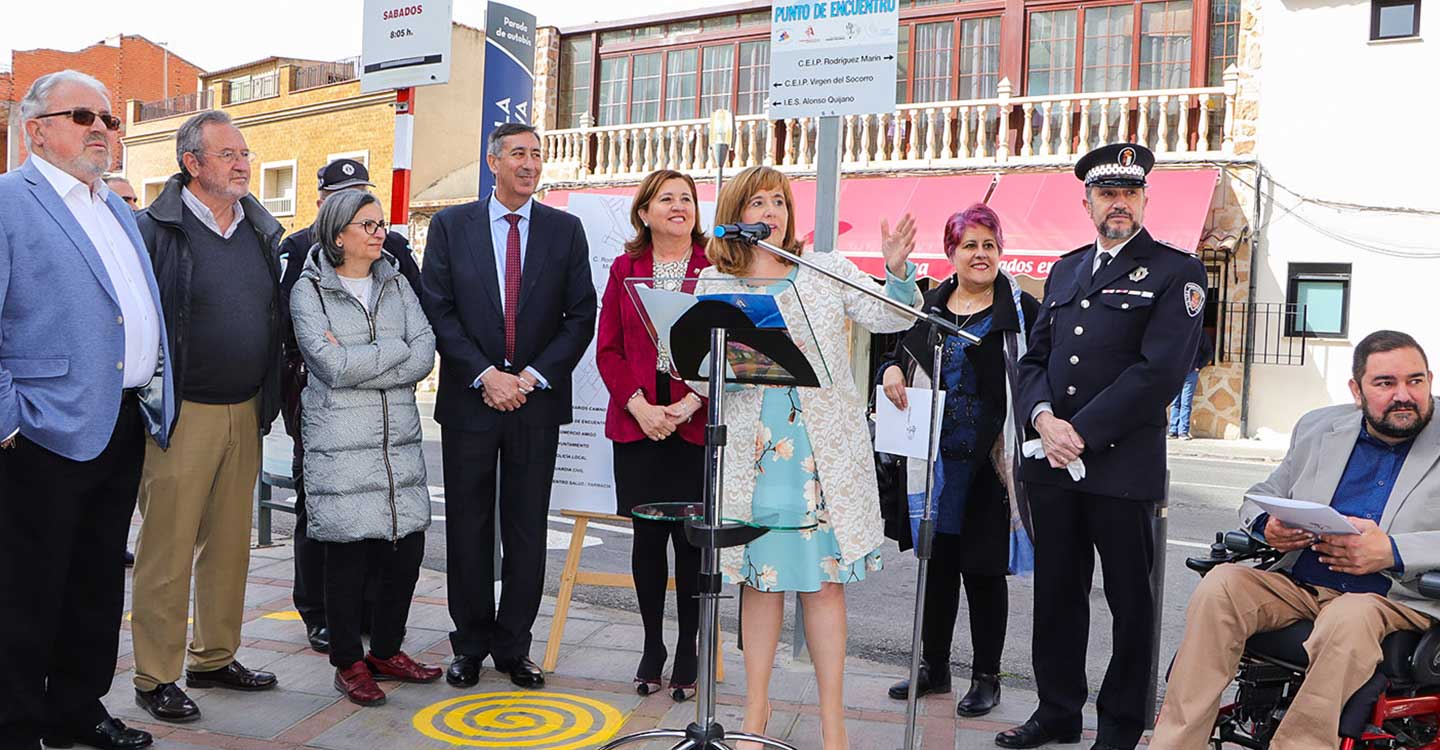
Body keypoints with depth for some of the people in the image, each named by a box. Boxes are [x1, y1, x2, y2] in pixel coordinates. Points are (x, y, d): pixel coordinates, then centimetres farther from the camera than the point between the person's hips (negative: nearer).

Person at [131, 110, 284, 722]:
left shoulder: (263, 231, 10)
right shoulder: (154, 229, -8)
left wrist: (269, 400, 14)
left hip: (245, 413, 6)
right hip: (182, 414, -6)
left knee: (230, 543, 13)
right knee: (168, 549, 1)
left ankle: (214, 658, 27)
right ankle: (155, 677, 13)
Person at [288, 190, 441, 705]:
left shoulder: (396, 284, 12)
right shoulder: (309, 290, -1)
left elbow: (425, 358, 0)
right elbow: (331, 365, -14)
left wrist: (356, 362, -10)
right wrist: (396, 348, -8)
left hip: (400, 436, 4)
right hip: (341, 442, -4)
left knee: (407, 547, 5)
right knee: (347, 551, 1)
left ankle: (386, 652, 24)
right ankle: (348, 662, 17)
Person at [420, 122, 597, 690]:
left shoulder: (565, 230, 6)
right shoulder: (450, 226, 4)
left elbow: (581, 314, 2)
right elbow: (437, 310, -2)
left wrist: (532, 377, -9)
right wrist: (485, 375, -11)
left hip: (537, 400, 1)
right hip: (469, 400, 0)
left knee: (527, 529, 6)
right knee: (468, 527, 6)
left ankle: (513, 647, 18)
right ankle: (470, 644, 20)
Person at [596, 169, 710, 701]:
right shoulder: (625, 269, 10)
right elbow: (608, 348, 6)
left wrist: (690, 403, -13)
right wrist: (639, 406, -8)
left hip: (698, 423, -2)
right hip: (638, 421, 2)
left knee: (691, 537, 0)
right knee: (647, 535, 5)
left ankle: (688, 652, 14)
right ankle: (652, 647, 20)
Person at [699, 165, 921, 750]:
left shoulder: (828, 270, 9)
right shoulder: (714, 283, 9)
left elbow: (890, 318, 3)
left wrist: (898, 270, -16)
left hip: (825, 452, 0)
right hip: (752, 453, 1)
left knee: (825, 580, 0)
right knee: (760, 580, 7)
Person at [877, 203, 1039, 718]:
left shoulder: (1021, 309, -3)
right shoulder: (927, 306, 10)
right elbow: (898, 352, 20)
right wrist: (892, 369, -1)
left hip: (989, 461, -4)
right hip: (936, 458, 4)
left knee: (983, 570, 4)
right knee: (937, 563, 13)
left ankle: (986, 676, 19)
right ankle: (933, 665, 28)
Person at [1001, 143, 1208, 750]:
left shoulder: (1175, 272, -2)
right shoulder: (1066, 270, 17)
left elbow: (1159, 373, -13)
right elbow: (1034, 358, 14)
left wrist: (1081, 433, -15)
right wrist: (1043, 417, -6)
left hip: (1122, 465, -5)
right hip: (1051, 463, 5)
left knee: (1129, 600, 6)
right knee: (1056, 591, 13)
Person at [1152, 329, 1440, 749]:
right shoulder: (1318, 428, 16)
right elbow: (1261, 497, 21)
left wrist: (1392, 552, -20)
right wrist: (1267, 525, -5)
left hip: (1397, 598, -3)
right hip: (1296, 585, 4)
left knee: (1348, 619, -37)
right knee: (1220, 584, -24)